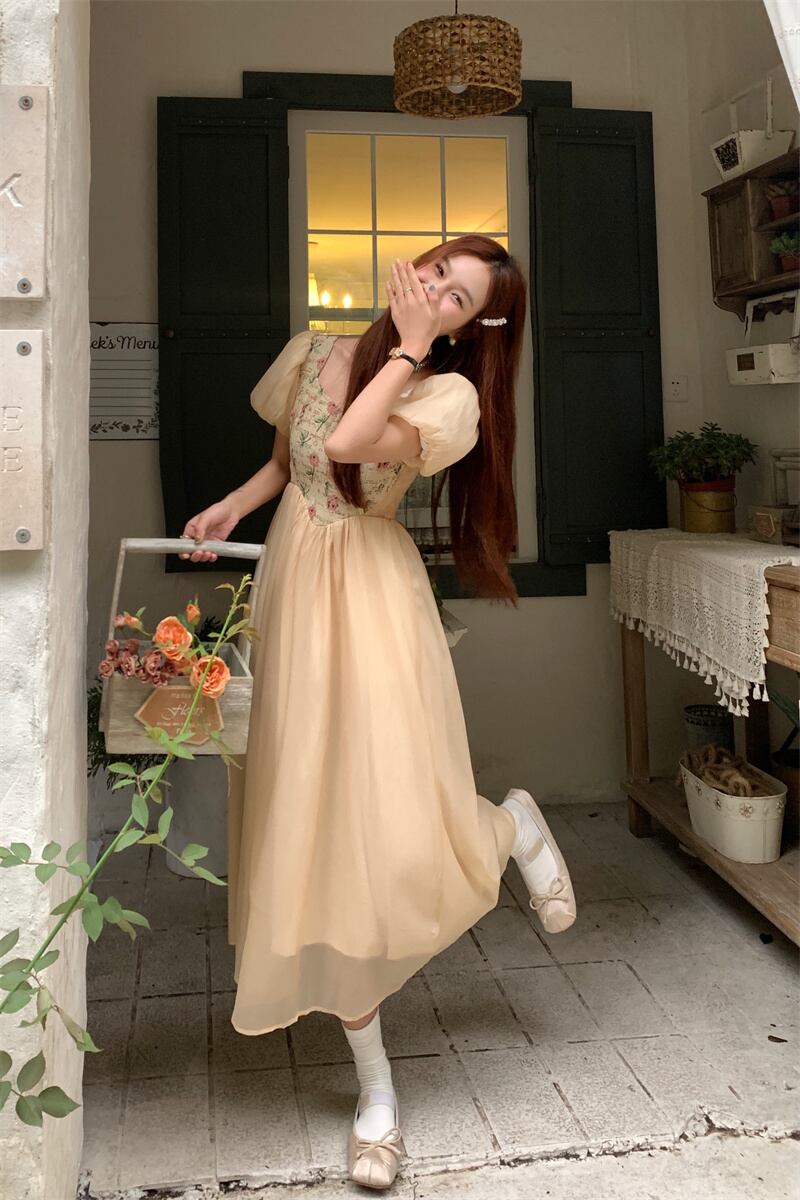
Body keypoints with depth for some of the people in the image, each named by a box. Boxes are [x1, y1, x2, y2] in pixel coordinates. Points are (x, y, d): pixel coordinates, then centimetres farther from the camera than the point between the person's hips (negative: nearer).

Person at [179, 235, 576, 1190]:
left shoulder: (448, 394, -8)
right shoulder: (312, 353, 9)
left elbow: (349, 444, -24)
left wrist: (410, 348, -15)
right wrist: (233, 506, 4)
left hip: (372, 605, -4)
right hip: (290, 592, 5)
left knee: (397, 831, -12)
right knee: (312, 835, 3)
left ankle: (516, 824, 28)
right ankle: (376, 1086, 18)